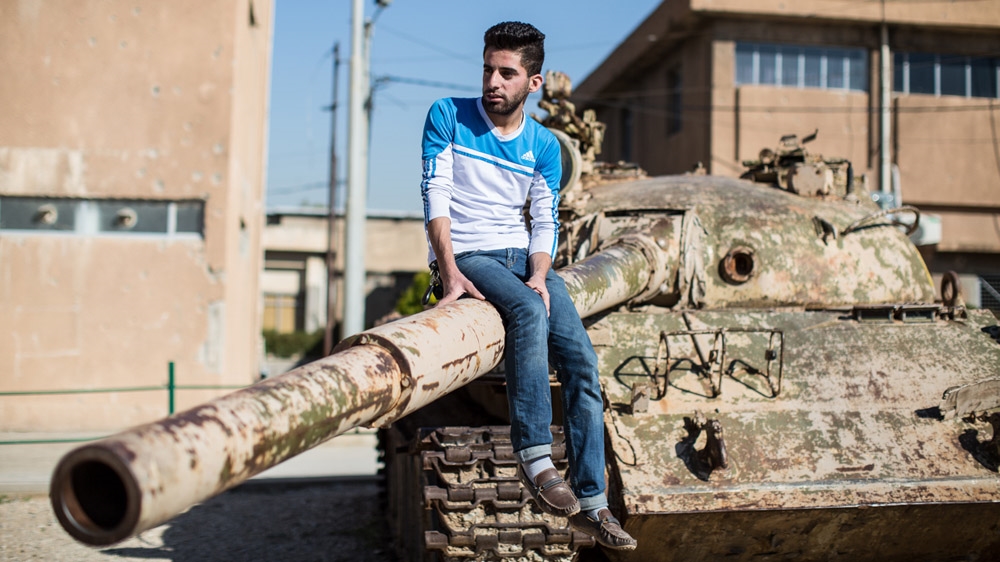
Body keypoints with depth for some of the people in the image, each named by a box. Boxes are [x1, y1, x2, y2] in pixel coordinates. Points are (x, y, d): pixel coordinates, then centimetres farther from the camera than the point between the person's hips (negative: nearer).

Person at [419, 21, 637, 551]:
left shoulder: (544, 146, 8)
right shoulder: (447, 115, 0)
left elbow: (545, 223, 7)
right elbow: (436, 195, -8)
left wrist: (539, 275, -14)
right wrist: (450, 270, -21)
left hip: (522, 255, 4)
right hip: (466, 255, -4)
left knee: (582, 362, -13)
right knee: (527, 311, -36)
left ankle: (591, 503, -8)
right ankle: (534, 457, -32)